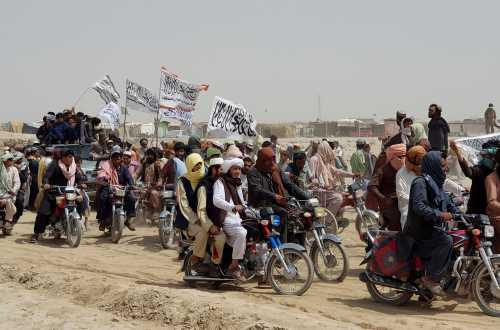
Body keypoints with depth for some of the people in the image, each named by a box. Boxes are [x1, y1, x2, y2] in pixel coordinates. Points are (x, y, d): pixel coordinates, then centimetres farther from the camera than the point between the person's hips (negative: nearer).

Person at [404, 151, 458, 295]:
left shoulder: (436, 183, 16)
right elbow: (418, 206, -26)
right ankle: (431, 278, -18)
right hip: (420, 231, -10)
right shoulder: (421, 182, -13)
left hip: (432, 228, 10)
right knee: (446, 241, -28)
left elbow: (447, 203, 19)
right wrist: (439, 214, -34)